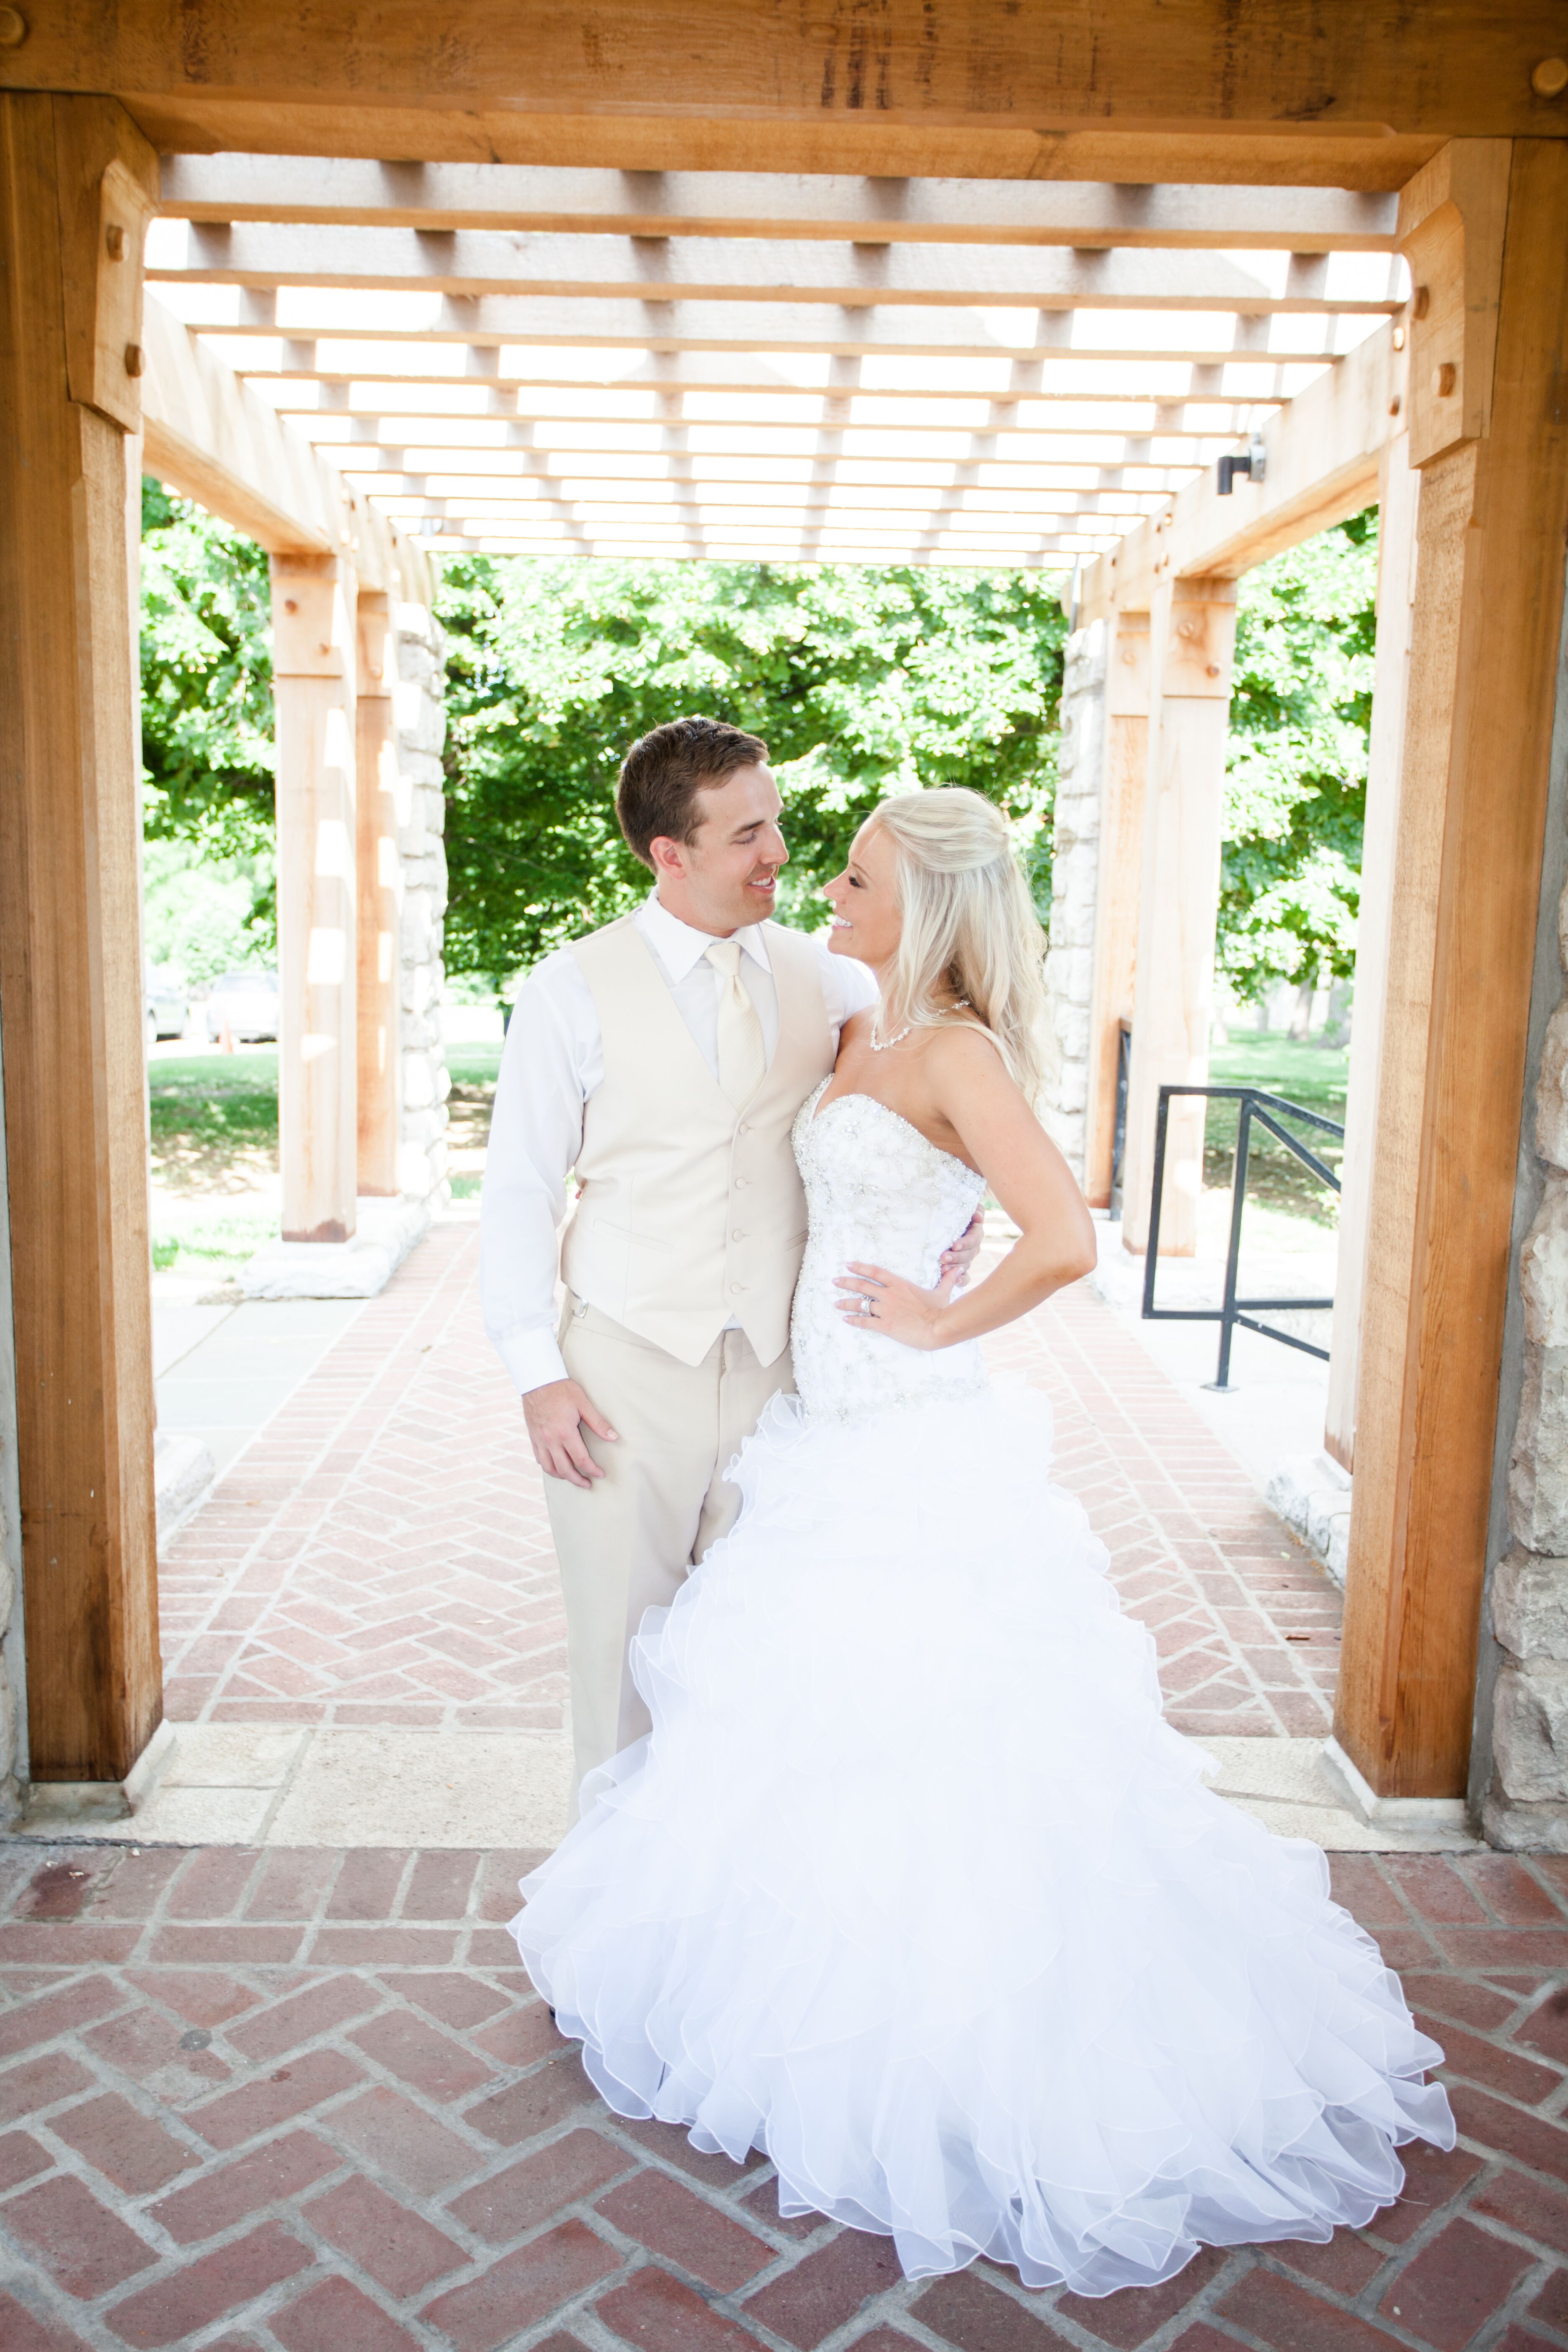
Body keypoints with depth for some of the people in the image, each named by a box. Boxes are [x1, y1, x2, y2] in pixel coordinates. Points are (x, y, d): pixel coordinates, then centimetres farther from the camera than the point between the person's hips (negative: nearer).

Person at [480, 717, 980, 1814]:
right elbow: (518, 1195, -3)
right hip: (624, 1371, -2)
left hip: (775, 1367, 3)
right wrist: (539, 1375, -9)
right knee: (623, 1644, 10)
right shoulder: (572, 991, -5)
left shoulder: (824, 978, 2)